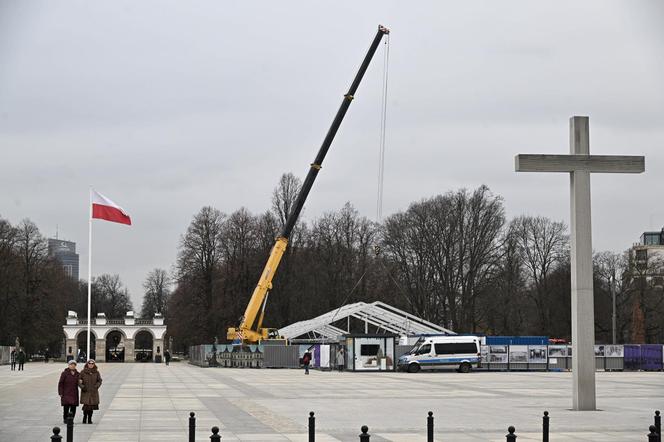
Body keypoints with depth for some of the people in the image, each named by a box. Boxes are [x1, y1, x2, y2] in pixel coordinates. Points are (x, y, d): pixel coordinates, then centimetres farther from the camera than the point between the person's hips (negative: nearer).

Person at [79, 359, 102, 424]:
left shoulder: (96, 372, 7)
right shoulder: (83, 372, 1)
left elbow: (99, 381, 13)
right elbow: (79, 380, 4)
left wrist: (96, 386, -3)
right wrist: (82, 387, -10)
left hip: (93, 392, 2)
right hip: (85, 391, -2)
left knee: (92, 405, 2)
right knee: (86, 405, -12)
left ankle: (89, 419, 13)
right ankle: (84, 418, 5)